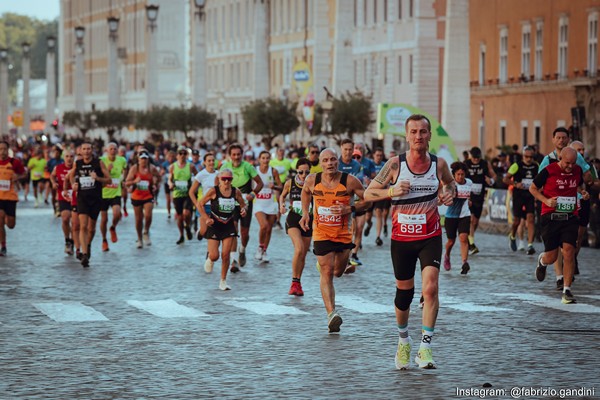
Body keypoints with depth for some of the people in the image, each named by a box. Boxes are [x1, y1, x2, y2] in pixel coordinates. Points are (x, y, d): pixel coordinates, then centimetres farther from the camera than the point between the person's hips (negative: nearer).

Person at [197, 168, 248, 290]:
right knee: (214, 255, -7)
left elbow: (243, 205, 11)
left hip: (229, 226, 2)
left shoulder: (236, 192, -4)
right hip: (214, 225, -2)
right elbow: (200, 204, -5)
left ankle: (223, 281, 11)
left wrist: (244, 209, -13)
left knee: (226, 255, -3)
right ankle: (209, 259, 32)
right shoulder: (214, 191, -12)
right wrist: (206, 219, -14)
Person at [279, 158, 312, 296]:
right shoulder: (290, 183, -3)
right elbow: (282, 195, 16)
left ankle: (298, 283, 28)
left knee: (303, 255, 9)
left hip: (308, 220, 2)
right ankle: (294, 283, -13)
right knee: (299, 249, -23)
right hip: (293, 219, -2)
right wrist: (281, 206, -4)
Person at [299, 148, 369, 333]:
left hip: (344, 234, 1)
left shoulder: (350, 181, -15)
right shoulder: (312, 180, -7)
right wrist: (305, 212, 4)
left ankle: (322, 264, 54)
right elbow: (305, 192, 17)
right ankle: (331, 313, -19)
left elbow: (368, 200, -6)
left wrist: (350, 209, -21)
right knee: (327, 273, -12)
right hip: (321, 233, -1)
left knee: (338, 272, 17)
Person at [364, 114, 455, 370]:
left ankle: (425, 347, -15)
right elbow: (368, 194, -2)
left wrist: (449, 194, -3)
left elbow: (449, 183, 20)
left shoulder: (438, 164, -2)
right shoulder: (395, 164, -7)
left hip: (430, 238, 0)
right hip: (402, 238, 0)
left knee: (430, 288, -19)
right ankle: (403, 341, 36)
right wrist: (392, 191, -20)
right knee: (404, 293, 11)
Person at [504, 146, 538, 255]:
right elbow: (506, 179, -3)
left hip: (531, 196, 2)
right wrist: (515, 184, -20)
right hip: (518, 196, -2)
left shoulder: (536, 166, 5)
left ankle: (530, 245, -16)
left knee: (530, 219, -13)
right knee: (517, 220, 5)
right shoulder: (517, 166, -5)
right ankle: (512, 237, 37)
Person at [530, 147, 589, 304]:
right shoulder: (549, 171, -9)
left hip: (570, 218, 3)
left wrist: (583, 192, 3)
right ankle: (542, 261, 38)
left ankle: (567, 291, -7)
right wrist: (546, 200, -13)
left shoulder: (578, 170, 5)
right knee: (552, 257, -2)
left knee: (569, 251, -12)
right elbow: (533, 188, 2)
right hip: (551, 218, -3)